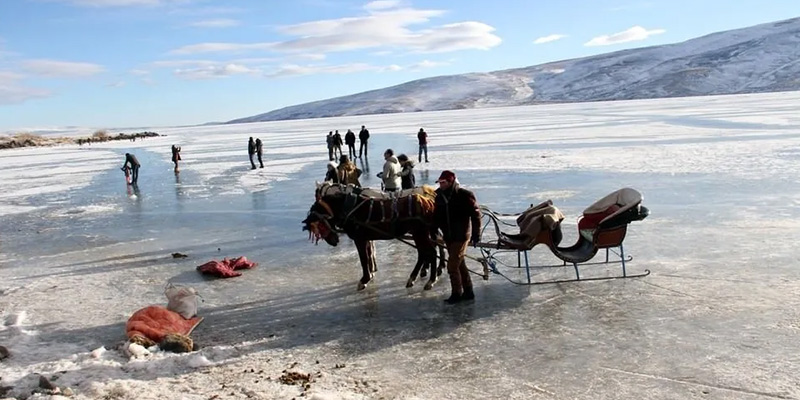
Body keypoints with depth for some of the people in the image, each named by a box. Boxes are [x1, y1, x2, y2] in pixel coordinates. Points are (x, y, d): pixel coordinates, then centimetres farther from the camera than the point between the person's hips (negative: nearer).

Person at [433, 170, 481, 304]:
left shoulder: (464, 195, -15)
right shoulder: (439, 195, 1)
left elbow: (475, 215, -12)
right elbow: (436, 216, 11)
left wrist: (476, 234, -13)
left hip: (461, 236, -6)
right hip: (448, 237, 7)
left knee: (452, 265, -7)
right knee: (460, 264, 15)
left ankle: (456, 294, 8)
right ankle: (468, 292, 27)